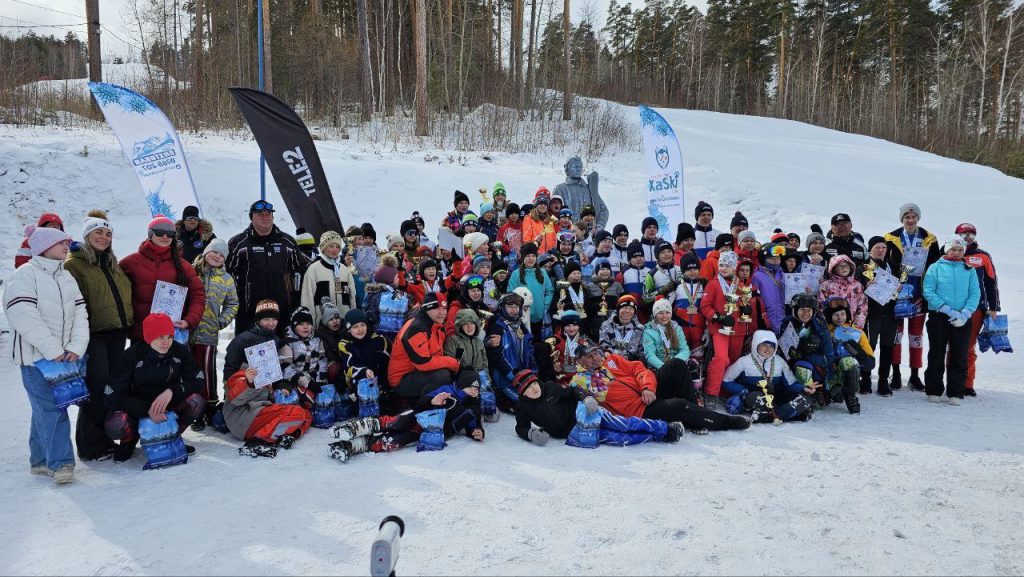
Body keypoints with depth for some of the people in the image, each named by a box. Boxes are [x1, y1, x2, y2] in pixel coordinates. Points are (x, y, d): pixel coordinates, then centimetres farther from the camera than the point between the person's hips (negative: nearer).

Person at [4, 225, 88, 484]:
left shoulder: (67, 276, 14)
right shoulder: (24, 275, -8)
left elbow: (79, 313, 8)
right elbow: (24, 317, -17)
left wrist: (76, 347, -7)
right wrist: (54, 350, -17)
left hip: (64, 356, 6)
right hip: (36, 356, -6)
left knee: (45, 409, 12)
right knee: (51, 408, -9)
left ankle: (40, 460, 21)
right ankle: (60, 462, -6)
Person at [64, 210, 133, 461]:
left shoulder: (113, 264, 20)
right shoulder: (74, 264, -2)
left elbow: (126, 295, 25)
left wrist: (129, 324, 16)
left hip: (117, 333, 7)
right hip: (94, 334, -7)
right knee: (97, 388, -7)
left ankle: (106, 438, 20)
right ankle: (91, 446, 4)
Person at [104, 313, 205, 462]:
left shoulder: (180, 351, -13)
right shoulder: (132, 356, -19)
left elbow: (197, 381, -12)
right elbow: (112, 395, -20)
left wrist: (171, 392, -30)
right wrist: (147, 410, -30)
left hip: (167, 406, 2)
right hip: (137, 409, -2)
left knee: (196, 402, -26)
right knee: (115, 425, -34)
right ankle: (129, 441, 6)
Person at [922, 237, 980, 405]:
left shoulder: (969, 270, 10)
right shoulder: (936, 267, 3)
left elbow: (975, 294, 3)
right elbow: (928, 292, -6)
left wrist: (964, 314, -13)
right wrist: (948, 310, -14)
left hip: (962, 320, 2)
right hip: (938, 317, -2)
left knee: (959, 357, 3)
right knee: (936, 355, 4)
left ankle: (956, 393, 11)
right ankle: (934, 391, 13)